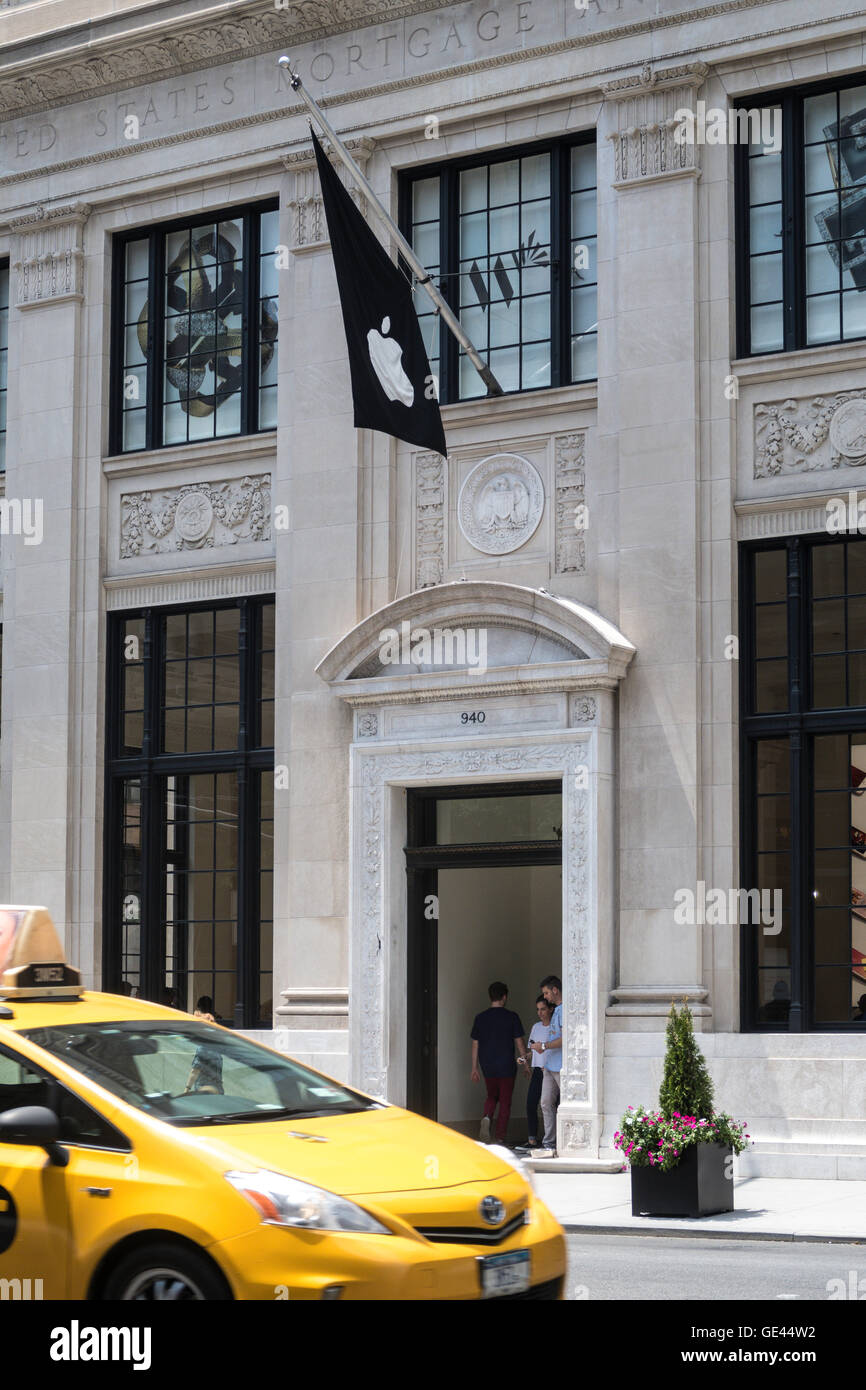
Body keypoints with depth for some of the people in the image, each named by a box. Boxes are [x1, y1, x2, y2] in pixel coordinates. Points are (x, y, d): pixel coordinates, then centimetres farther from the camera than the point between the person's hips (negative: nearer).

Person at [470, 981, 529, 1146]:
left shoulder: (480, 1018, 2)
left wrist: (475, 1068, 10)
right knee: (505, 1101, 6)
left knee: (492, 1096, 21)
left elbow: (475, 1044, 4)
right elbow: (519, 1042, -5)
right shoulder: (511, 1017, -6)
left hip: (488, 1066, 3)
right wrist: (525, 1062, 6)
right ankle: (500, 1138, 4)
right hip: (506, 1066, -3)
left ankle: (487, 1117, -9)